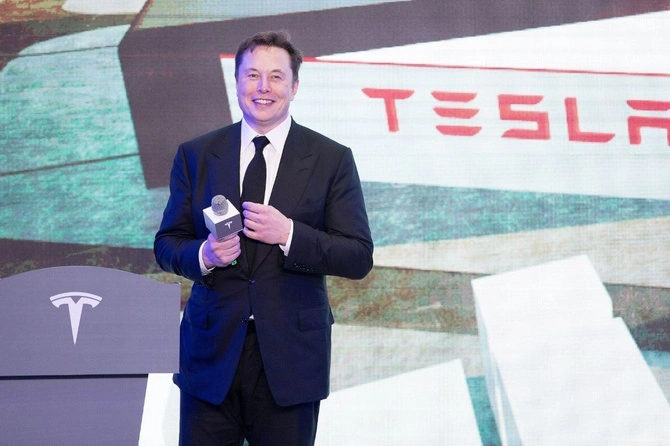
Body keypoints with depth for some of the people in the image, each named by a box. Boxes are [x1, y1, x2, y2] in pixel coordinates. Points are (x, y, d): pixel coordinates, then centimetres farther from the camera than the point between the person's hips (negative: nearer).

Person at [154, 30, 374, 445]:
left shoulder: (332, 159, 1)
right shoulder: (196, 155, 6)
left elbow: (359, 258, -3)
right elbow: (167, 244, 8)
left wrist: (289, 234, -18)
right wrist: (203, 254, -15)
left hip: (290, 357, -1)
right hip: (211, 351, 1)